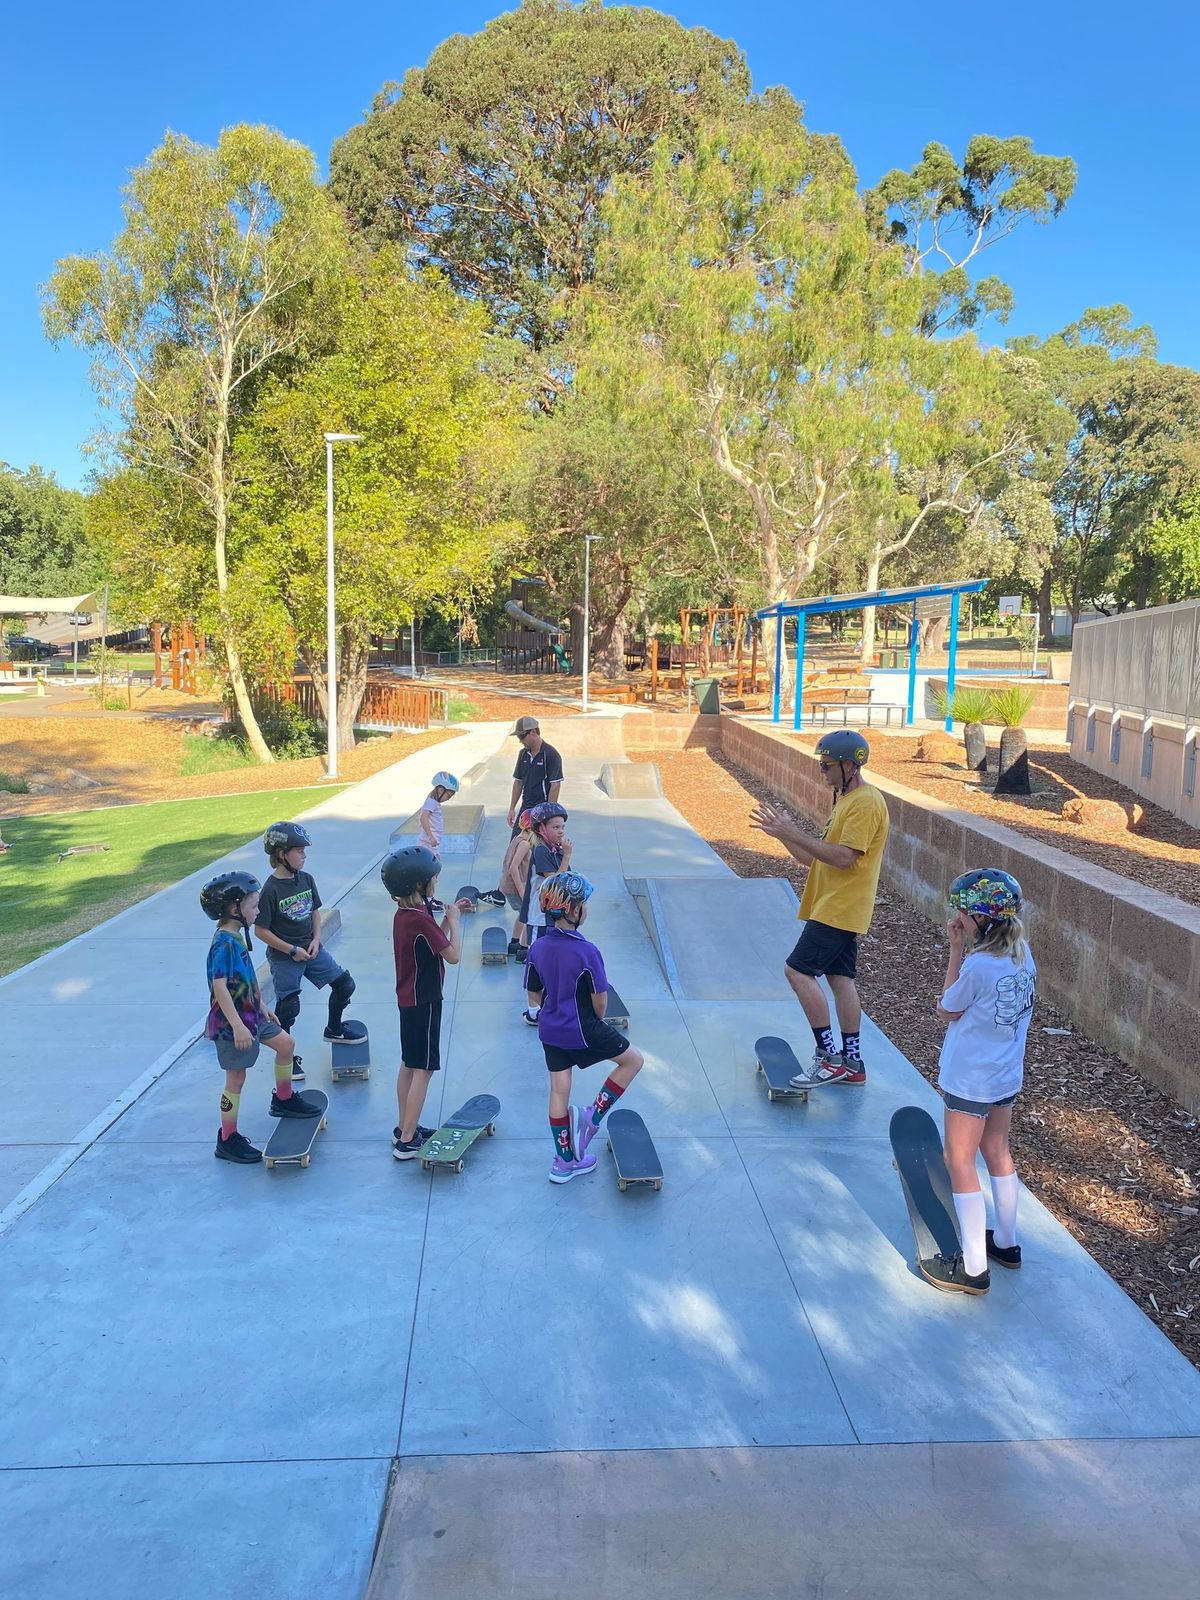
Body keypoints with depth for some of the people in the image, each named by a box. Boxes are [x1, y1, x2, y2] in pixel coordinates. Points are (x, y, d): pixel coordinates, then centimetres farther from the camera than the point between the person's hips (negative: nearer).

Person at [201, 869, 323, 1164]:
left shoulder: (237, 937, 5)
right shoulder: (224, 943, -25)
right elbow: (219, 987, -30)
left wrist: (262, 1006, 21)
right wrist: (238, 1026, -31)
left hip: (250, 1015, 10)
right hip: (231, 1024, -10)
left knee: (285, 1043, 19)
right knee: (236, 1079, 1)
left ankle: (283, 1100, 38)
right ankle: (228, 1141, 14)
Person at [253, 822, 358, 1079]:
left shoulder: (306, 879, -1)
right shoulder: (271, 890, -20)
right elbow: (261, 930, -16)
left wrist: (316, 939, -3)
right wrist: (292, 950, -16)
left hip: (311, 949, 6)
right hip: (284, 957, -6)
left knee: (345, 984, 6)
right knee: (288, 1007, 2)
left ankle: (333, 1030, 30)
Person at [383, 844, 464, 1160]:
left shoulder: (403, 914, 5)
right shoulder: (420, 920, -24)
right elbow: (453, 955, -19)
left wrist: (446, 919, 7)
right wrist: (454, 922, -7)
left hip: (409, 998, 10)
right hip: (424, 1000, -10)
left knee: (409, 1064, 17)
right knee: (424, 1069, -3)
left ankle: (404, 1129, 27)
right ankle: (407, 1141, 0)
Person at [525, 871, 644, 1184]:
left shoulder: (537, 949, -6)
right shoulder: (586, 951, -23)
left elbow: (535, 994, 4)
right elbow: (600, 1001, -15)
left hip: (550, 1031, 6)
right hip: (582, 1030, -6)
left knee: (559, 1091, 15)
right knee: (633, 1060, 13)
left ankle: (565, 1162, 27)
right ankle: (592, 1117, 10)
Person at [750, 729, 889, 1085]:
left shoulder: (866, 802, -16)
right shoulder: (846, 799, 17)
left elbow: (843, 857, -25)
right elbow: (815, 858, 16)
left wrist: (794, 833, -22)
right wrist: (781, 833, 5)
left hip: (841, 908, -10)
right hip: (834, 906, 10)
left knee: (798, 970, -12)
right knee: (840, 978, 11)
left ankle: (830, 1057, -7)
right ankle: (851, 1062, 17)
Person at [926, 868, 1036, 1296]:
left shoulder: (978, 966, -27)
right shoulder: (1022, 954, -3)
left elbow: (946, 1011, -11)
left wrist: (956, 950, -13)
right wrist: (966, 949, -2)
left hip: (970, 1080, -8)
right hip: (1007, 1075, 8)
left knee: (960, 1164, 3)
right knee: (998, 1153, 22)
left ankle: (973, 1268, 9)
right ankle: (1005, 1242, 37)